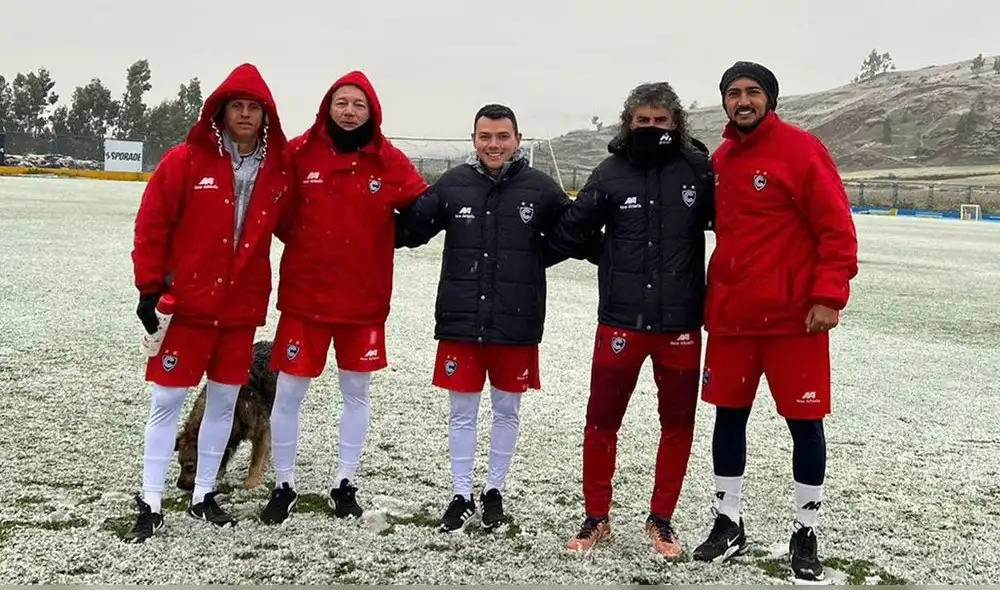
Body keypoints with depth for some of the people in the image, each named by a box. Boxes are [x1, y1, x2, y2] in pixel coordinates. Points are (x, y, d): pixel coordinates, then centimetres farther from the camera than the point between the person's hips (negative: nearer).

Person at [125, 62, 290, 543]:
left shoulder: (278, 169, 3)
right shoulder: (186, 160, -8)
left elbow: (286, 225, 17)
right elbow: (151, 224, -7)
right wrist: (149, 286, -9)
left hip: (242, 306, 4)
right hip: (186, 303, -3)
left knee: (224, 401, 11)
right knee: (167, 401, 1)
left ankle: (204, 495, 25)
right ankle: (151, 504, 11)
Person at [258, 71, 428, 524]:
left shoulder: (389, 161, -3)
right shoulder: (299, 153, -5)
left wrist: (378, 240, -1)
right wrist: (306, 243, 0)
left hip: (364, 299, 1)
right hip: (304, 296, -1)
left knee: (357, 392, 12)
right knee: (288, 393, 4)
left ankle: (344, 484, 28)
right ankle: (284, 487, 22)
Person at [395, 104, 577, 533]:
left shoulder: (540, 188, -2)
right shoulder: (453, 184, 1)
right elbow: (411, 228, 7)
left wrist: (532, 260, 0)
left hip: (516, 322, 0)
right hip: (460, 320, 1)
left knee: (507, 409, 12)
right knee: (462, 411, 8)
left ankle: (494, 491, 28)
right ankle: (461, 495, 22)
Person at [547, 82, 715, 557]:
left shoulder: (697, 169, -3)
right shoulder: (611, 172, -2)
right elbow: (571, 233, 3)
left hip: (681, 321, 1)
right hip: (620, 319, 0)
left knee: (678, 421, 10)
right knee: (602, 419, 7)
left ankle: (661, 518, 28)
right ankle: (596, 517, 24)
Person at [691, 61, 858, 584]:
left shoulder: (801, 150, -9)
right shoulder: (719, 160, 10)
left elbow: (837, 228, -11)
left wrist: (828, 295, -17)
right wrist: (713, 298, 15)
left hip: (793, 315, -5)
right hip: (730, 315, 6)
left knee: (804, 421, 3)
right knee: (729, 416, 11)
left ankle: (805, 534, 18)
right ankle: (727, 523, 26)